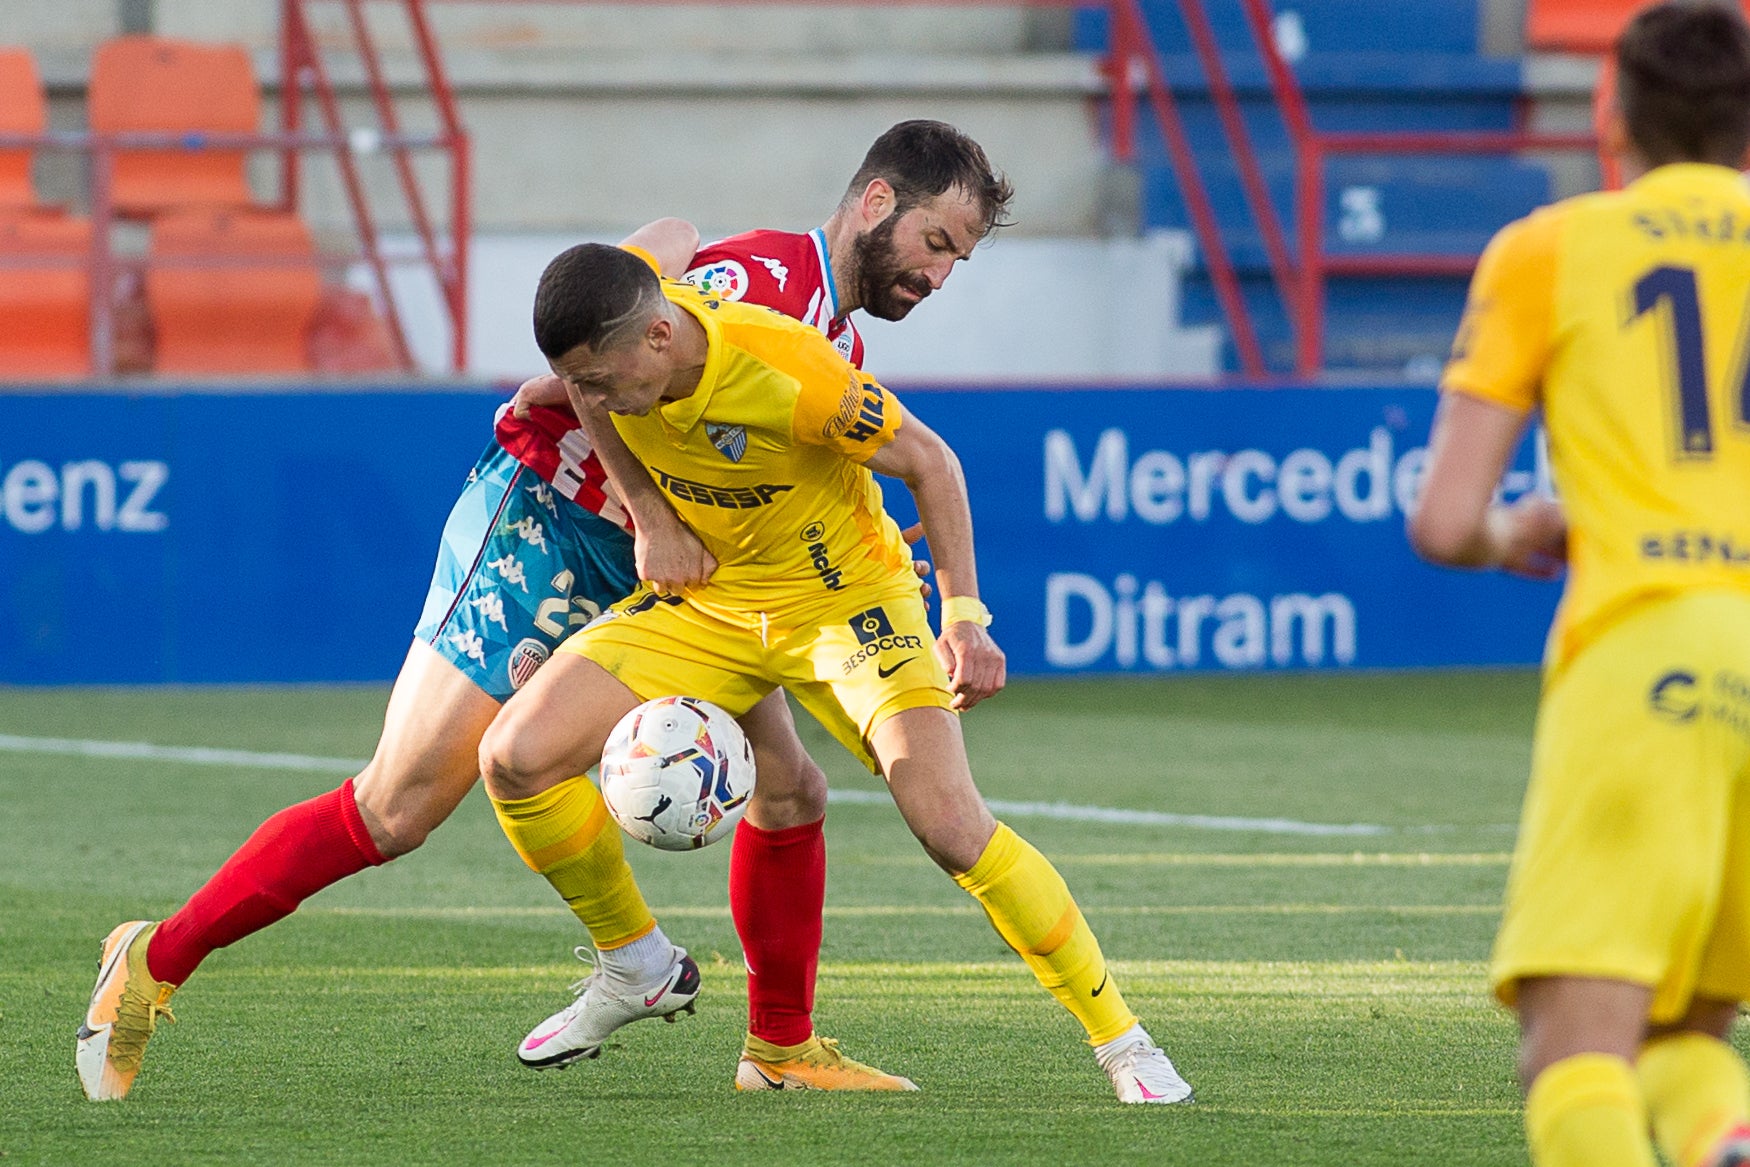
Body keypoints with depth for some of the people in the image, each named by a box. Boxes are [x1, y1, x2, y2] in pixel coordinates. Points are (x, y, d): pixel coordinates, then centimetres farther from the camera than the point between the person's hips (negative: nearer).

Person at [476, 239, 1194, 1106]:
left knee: (951, 823, -21)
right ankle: (639, 966, 12)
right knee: (515, 757, -11)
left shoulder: (786, 373, -34)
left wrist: (963, 617, -21)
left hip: (846, 598, -5)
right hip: (706, 602, 5)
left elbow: (928, 461, -18)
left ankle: (1122, 1043, -5)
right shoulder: (607, 333, -19)